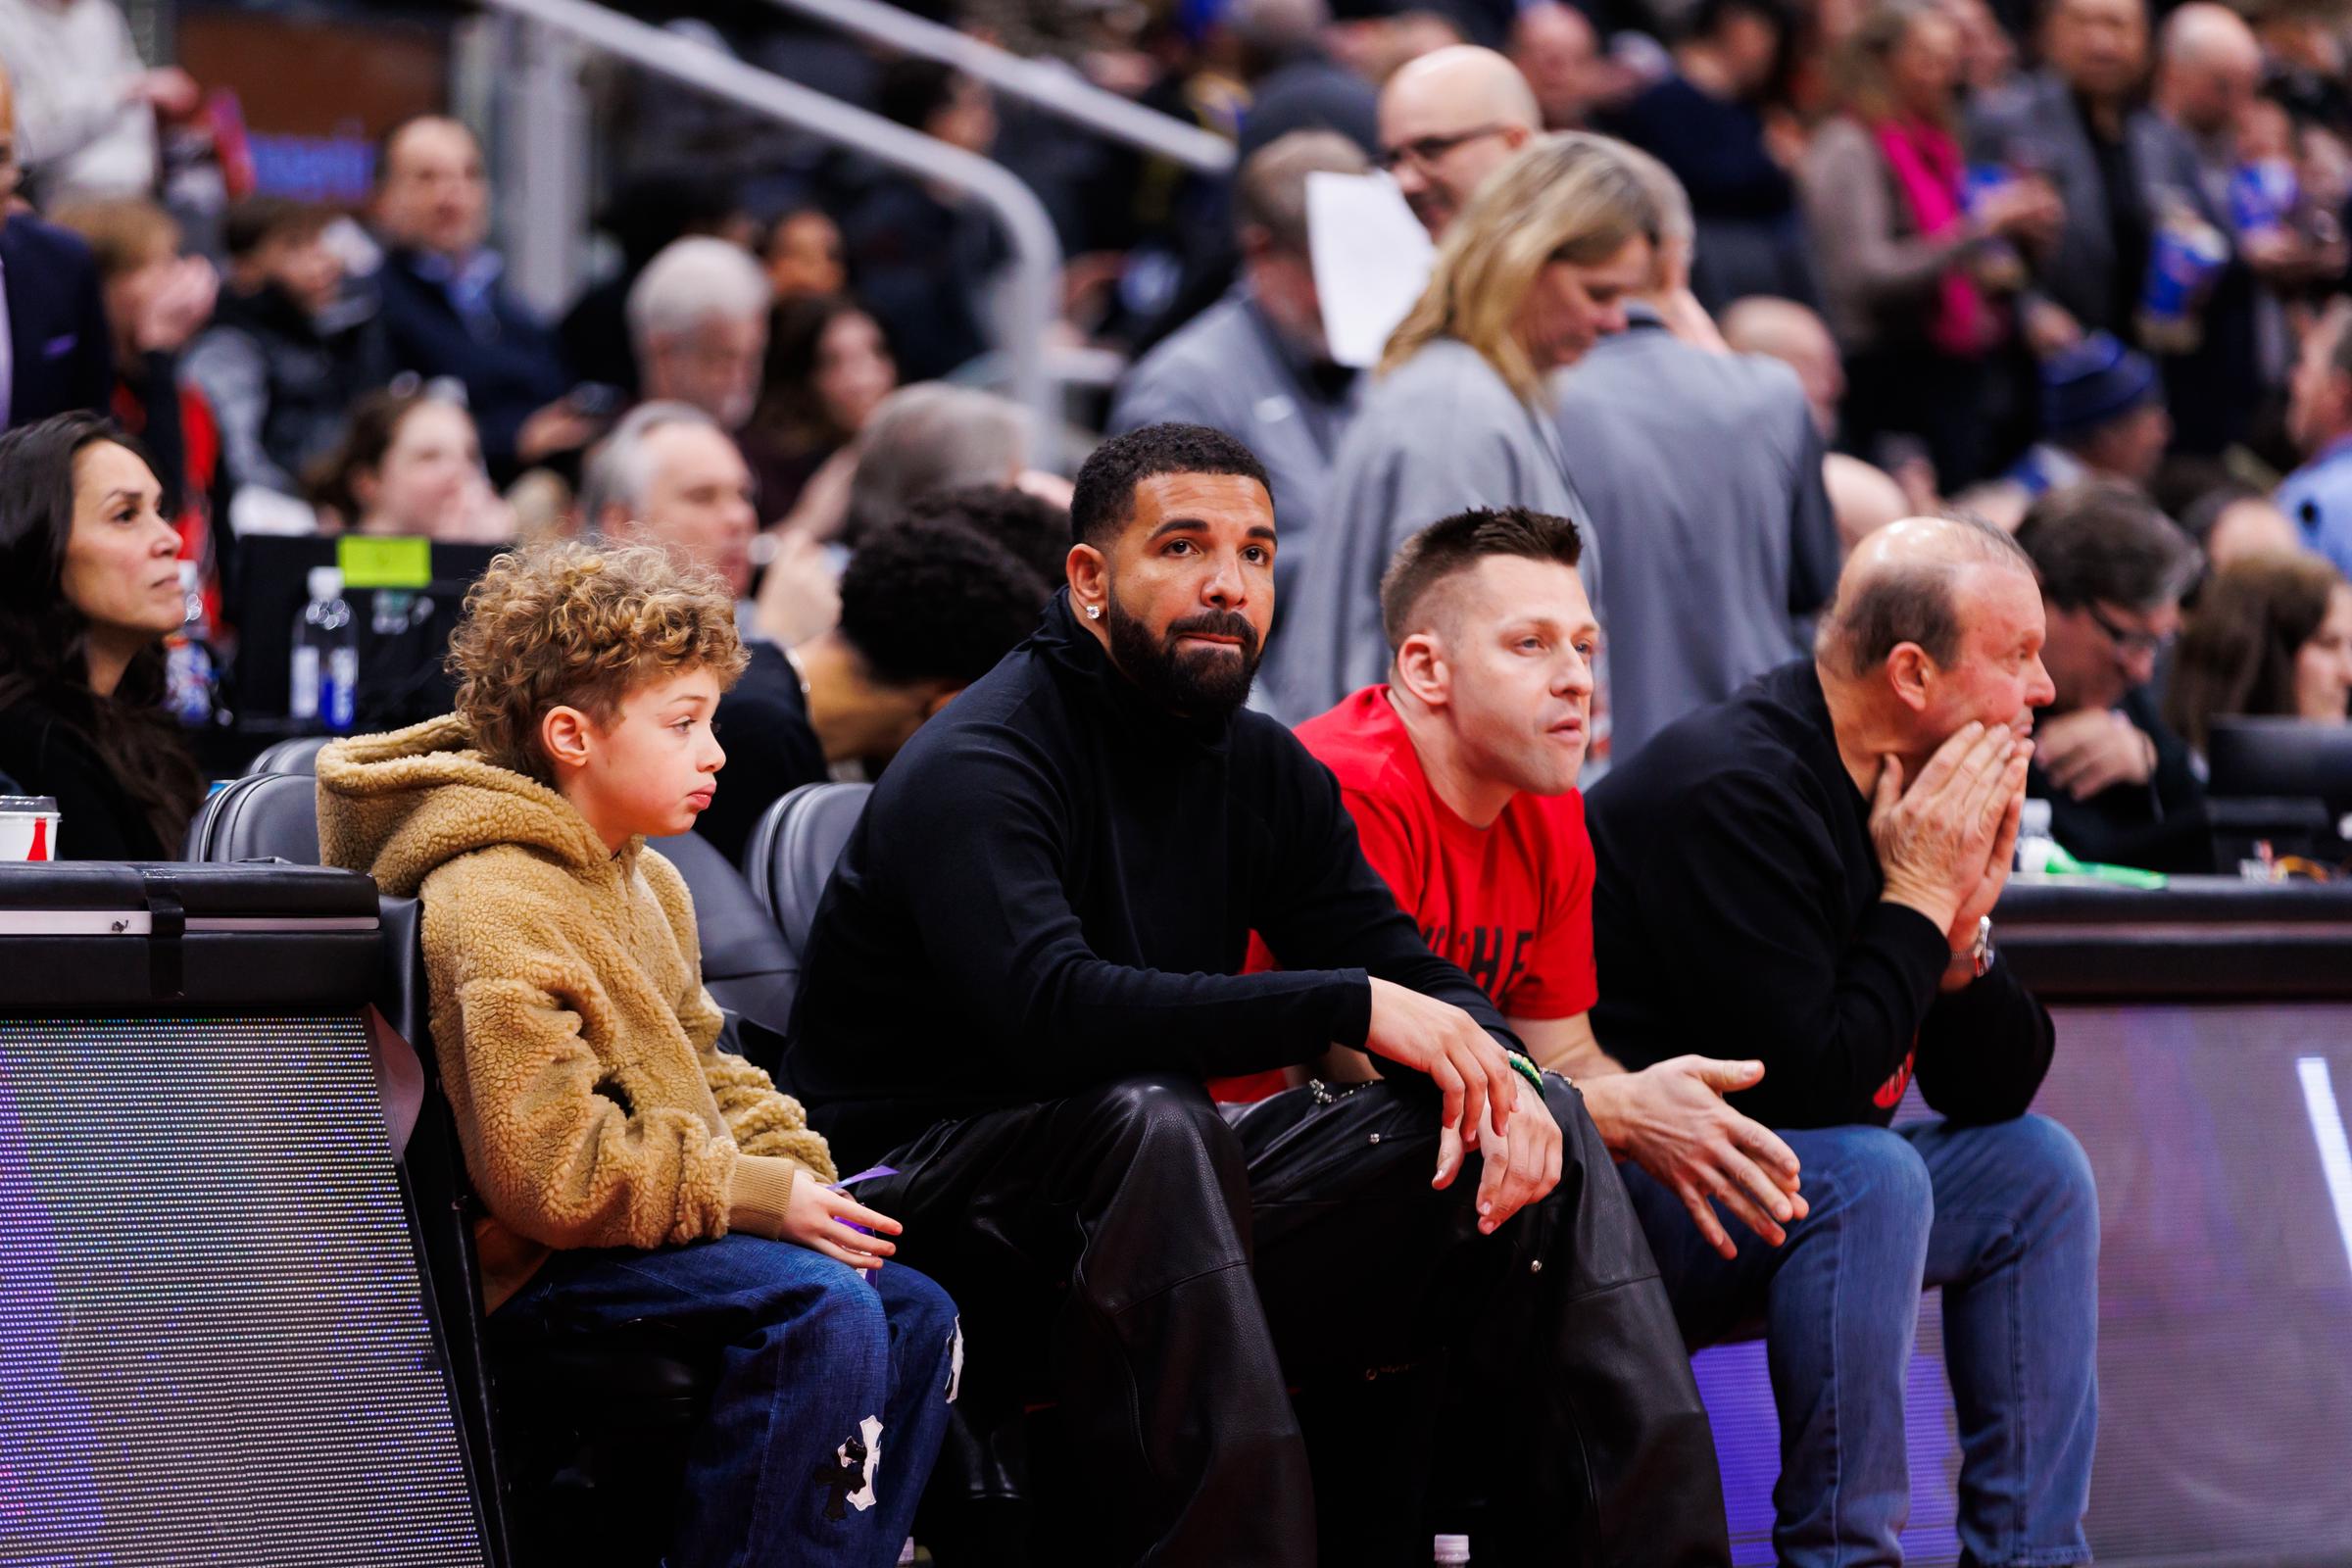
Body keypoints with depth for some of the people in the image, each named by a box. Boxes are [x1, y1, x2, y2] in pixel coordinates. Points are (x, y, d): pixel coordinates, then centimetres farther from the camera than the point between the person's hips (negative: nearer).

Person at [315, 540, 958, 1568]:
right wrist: (759, 1197, -19)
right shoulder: (494, 907, -19)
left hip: (654, 1217, 10)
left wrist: (797, 1170, 3)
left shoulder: (645, 884, 15)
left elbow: (706, 1069, 24)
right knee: (824, 1309, -28)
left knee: (917, 1314, 1)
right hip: (532, 1264, -10)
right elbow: (553, 1173, -25)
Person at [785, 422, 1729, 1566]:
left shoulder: (1262, 771, 10)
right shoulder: (974, 770, -15)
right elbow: (1052, 1008, -32)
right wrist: (1352, 1008, -29)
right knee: (1148, 1123, -40)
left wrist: (1490, 1072, -16)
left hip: (1165, 1208, 8)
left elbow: (1414, 976, 9)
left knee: (1541, 1125, -5)